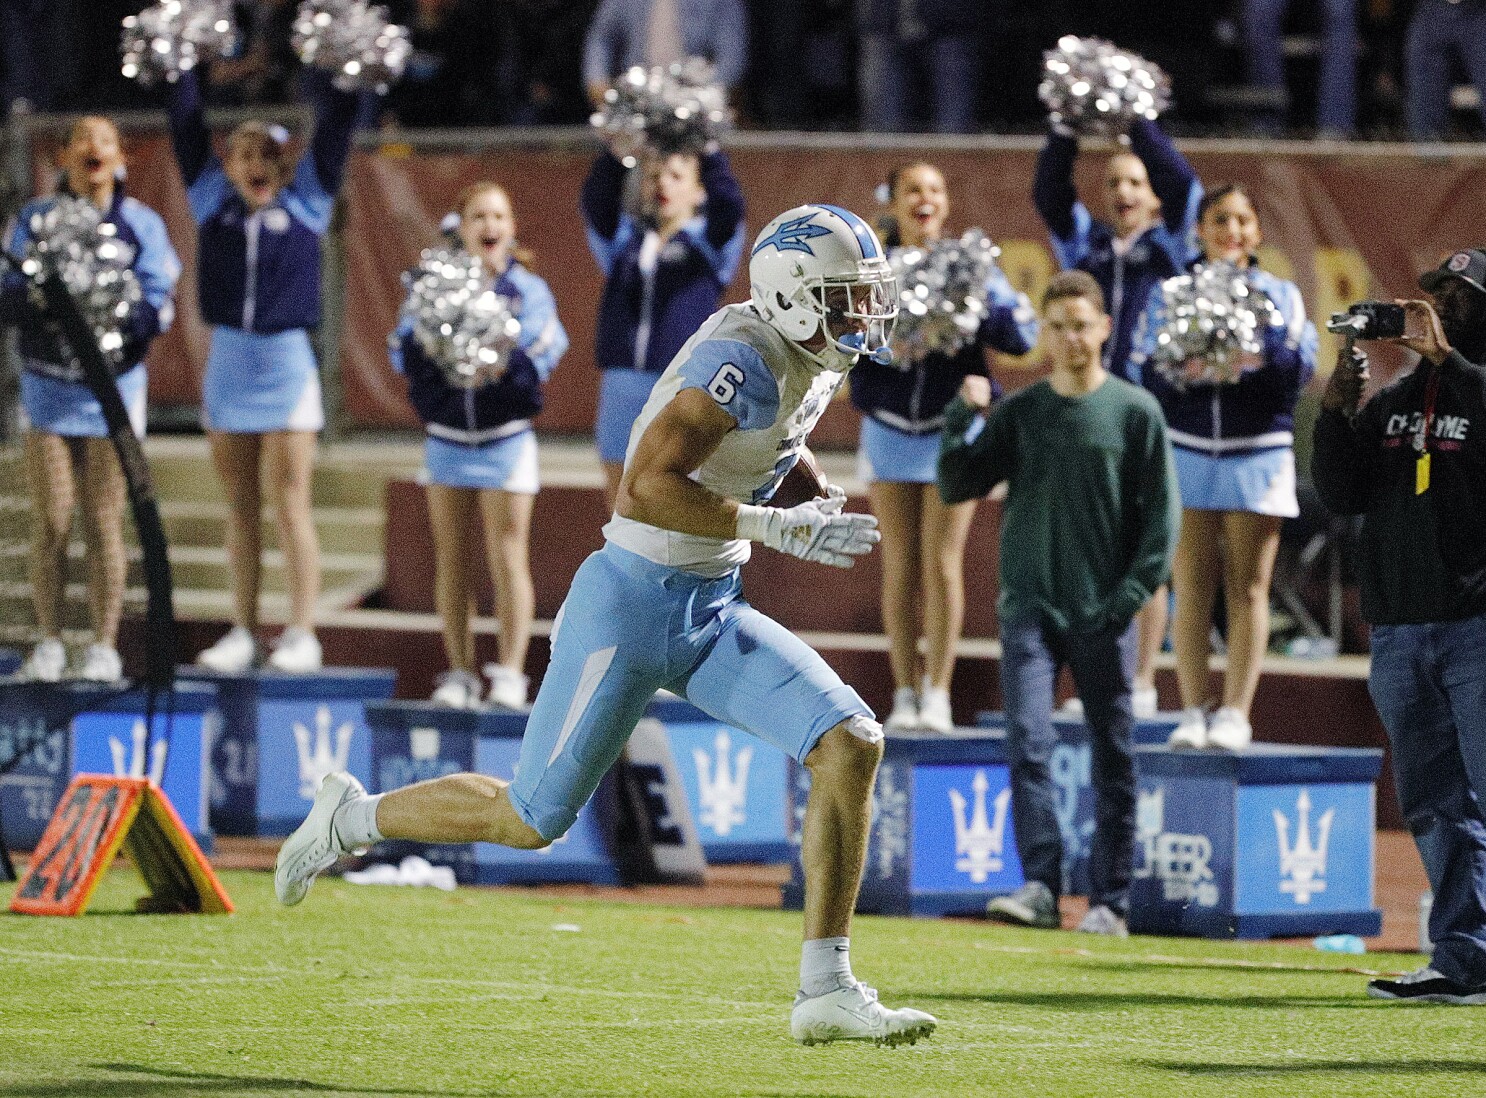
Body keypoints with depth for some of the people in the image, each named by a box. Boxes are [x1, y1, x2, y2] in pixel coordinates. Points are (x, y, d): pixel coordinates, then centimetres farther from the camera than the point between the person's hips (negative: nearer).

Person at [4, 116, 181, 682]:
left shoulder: (141, 224, 1)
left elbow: (159, 305, -6)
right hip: (48, 382, 1)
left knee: (104, 523, 0)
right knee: (50, 522, -3)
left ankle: (104, 646, 6)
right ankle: (49, 644, 6)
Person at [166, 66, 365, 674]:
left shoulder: (305, 203, 2)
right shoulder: (212, 201, 7)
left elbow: (335, 128, -1)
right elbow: (186, 126, 7)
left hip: (286, 361, -3)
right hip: (228, 360, 3)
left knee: (290, 504, -5)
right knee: (241, 506, 7)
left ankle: (302, 634, -3)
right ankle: (243, 632, 11)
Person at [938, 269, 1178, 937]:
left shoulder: (1135, 412, 1)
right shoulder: (1017, 413, 7)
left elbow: (1161, 514, 0)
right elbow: (955, 487, 5)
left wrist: (1130, 594, -9)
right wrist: (965, 417, -8)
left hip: (1103, 614, -1)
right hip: (1029, 605, 1)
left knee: (1112, 758, 2)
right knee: (1028, 742, -11)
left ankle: (1110, 900, 7)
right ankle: (1040, 886, -12)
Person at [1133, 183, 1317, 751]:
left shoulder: (1281, 296, 7)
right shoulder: (1168, 295, 8)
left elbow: (1300, 371, -4)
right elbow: (1147, 373, -1)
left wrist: (1256, 354, -22)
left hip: (1259, 453, 0)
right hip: (1187, 452, 0)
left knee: (1248, 587, -1)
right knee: (1191, 587, -1)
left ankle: (1235, 711, 0)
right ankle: (1194, 710, 4)